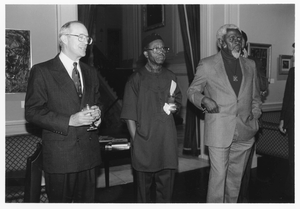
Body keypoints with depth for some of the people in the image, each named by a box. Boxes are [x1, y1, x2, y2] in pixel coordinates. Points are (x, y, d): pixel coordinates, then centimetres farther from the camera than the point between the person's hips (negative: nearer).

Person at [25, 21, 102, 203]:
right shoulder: (42, 71, -5)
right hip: (59, 155, -5)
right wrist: (69, 121, -19)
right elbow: (32, 112, -9)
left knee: (88, 201, 14)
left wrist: (98, 112, -1)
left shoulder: (91, 72, 14)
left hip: (89, 152, 5)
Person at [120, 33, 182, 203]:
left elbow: (178, 101, 21)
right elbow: (130, 115, -4)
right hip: (144, 142, -3)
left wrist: (175, 107, -1)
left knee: (166, 190, 9)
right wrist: (135, 141, -9)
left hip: (167, 142, 3)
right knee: (144, 189, 10)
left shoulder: (171, 77, 10)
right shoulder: (136, 79, -3)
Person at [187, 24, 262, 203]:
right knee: (218, 174, -1)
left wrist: (255, 113, 4)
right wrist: (204, 99, -15)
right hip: (219, 131, -4)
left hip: (245, 131, 4)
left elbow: (255, 96, 20)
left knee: (236, 174, 15)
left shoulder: (250, 65, 12)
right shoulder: (207, 64, -1)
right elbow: (192, 91, 4)